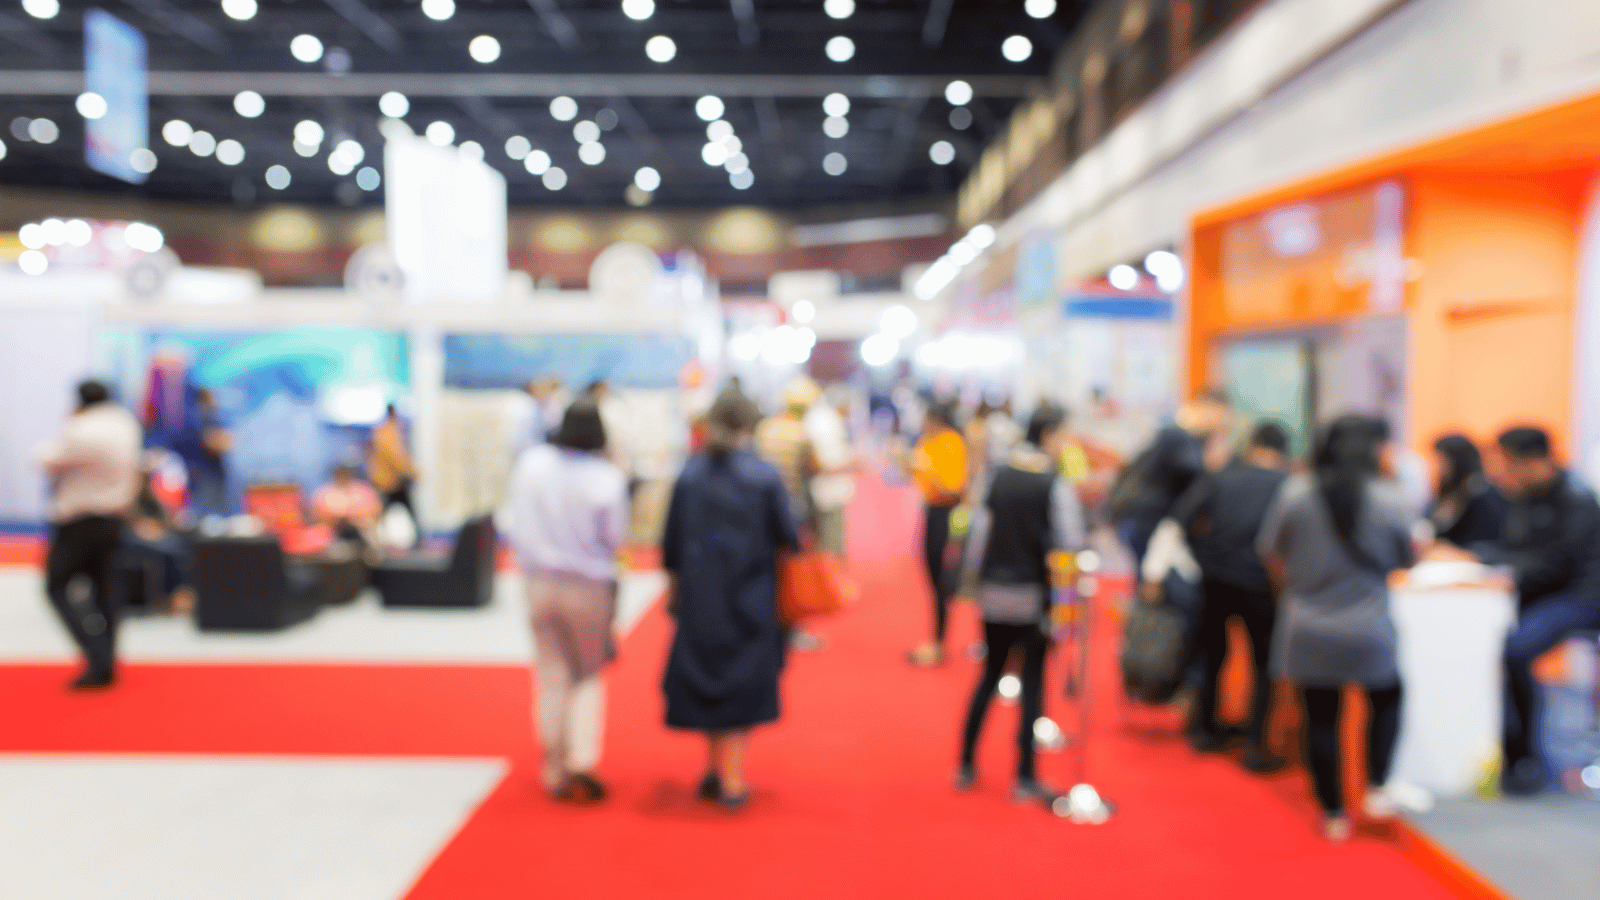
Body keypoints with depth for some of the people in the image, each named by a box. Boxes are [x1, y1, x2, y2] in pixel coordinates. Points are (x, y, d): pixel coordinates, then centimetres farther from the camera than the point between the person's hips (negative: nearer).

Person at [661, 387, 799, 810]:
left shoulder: (690, 472, -3)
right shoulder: (764, 475, -11)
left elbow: (672, 538, 3)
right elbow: (787, 536, -7)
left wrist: (672, 588, 14)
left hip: (699, 594, 3)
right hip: (750, 597, -2)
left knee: (704, 677, 16)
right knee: (744, 682, 7)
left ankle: (715, 771, 26)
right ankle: (733, 781, 7)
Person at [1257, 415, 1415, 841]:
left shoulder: (1295, 493, -7)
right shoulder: (1389, 500, -11)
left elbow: (1271, 554, 3)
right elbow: (1407, 560, 4)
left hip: (1308, 634, 1)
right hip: (1367, 634, -1)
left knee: (1321, 718, 11)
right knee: (1387, 700, 24)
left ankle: (1334, 815, 18)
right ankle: (1376, 789, 16)